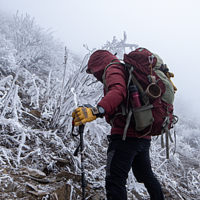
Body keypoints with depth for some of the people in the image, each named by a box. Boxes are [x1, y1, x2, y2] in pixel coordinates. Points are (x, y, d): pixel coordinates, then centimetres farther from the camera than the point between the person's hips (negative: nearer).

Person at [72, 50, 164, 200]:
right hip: (143, 136, 10)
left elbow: (118, 92, -25)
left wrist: (97, 111, -40)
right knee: (146, 175, 27)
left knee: (115, 182, -15)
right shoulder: (128, 72, 27)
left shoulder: (113, 69, -3)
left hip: (126, 134, -10)